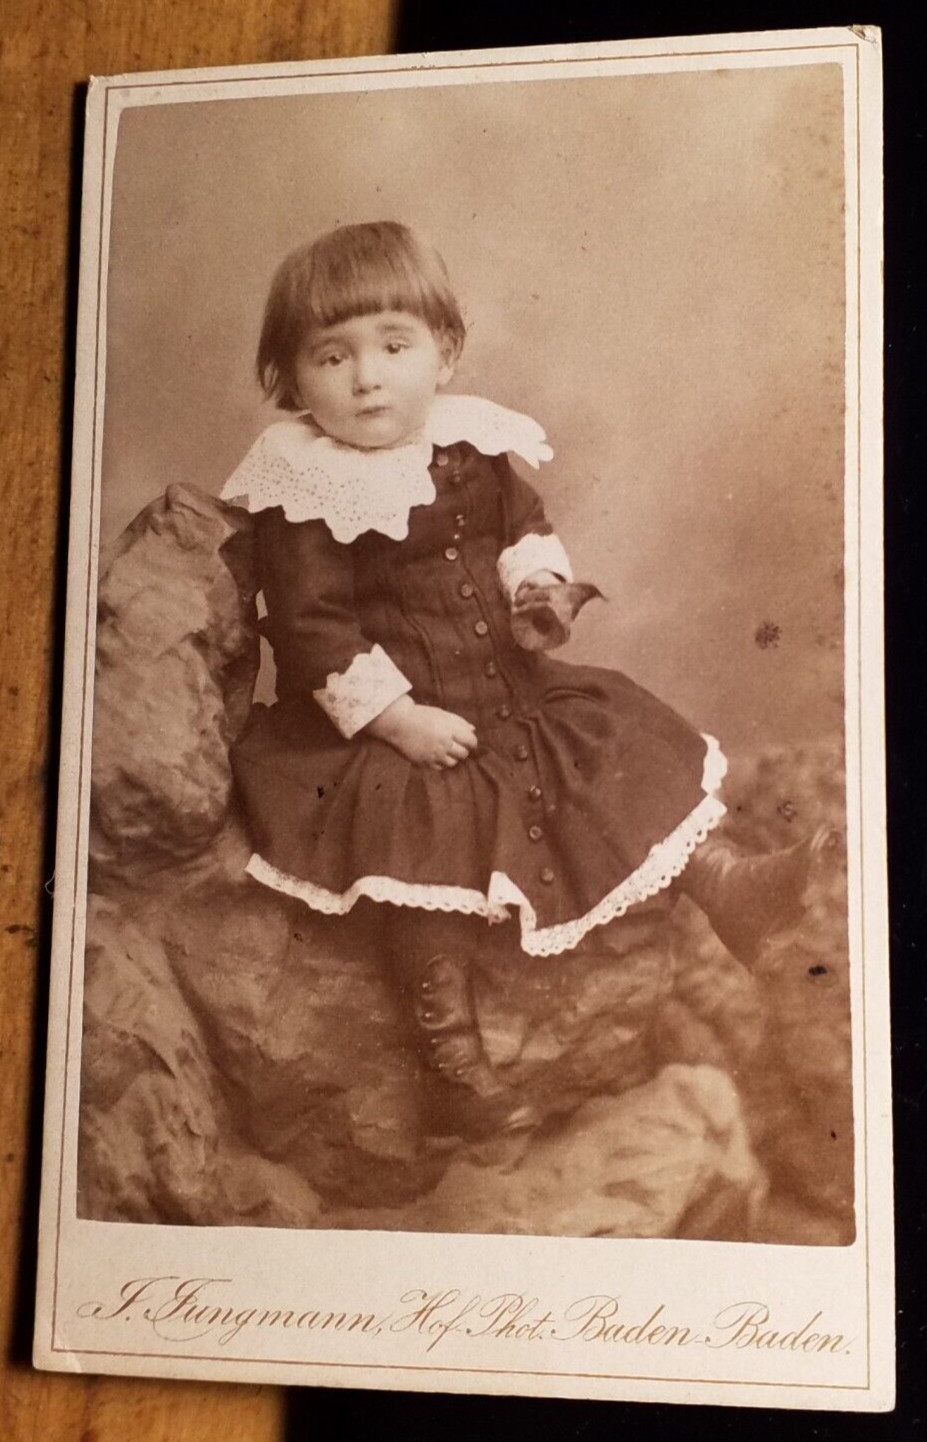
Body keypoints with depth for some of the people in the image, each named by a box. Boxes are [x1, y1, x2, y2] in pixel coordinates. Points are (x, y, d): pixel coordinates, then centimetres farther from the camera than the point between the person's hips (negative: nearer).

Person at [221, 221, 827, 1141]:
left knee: (619, 740, 3)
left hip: (513, 689, 7)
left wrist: (540, 588, -5)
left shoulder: (472, 445, 2)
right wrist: (397, 718, -22)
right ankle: (452, 1064, -15)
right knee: (434, 837, -22)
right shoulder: (302, 494, -16)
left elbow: (524, 526, 18)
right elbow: (313, 632, -18)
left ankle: (717, 884, 16)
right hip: (388, 730, -6)